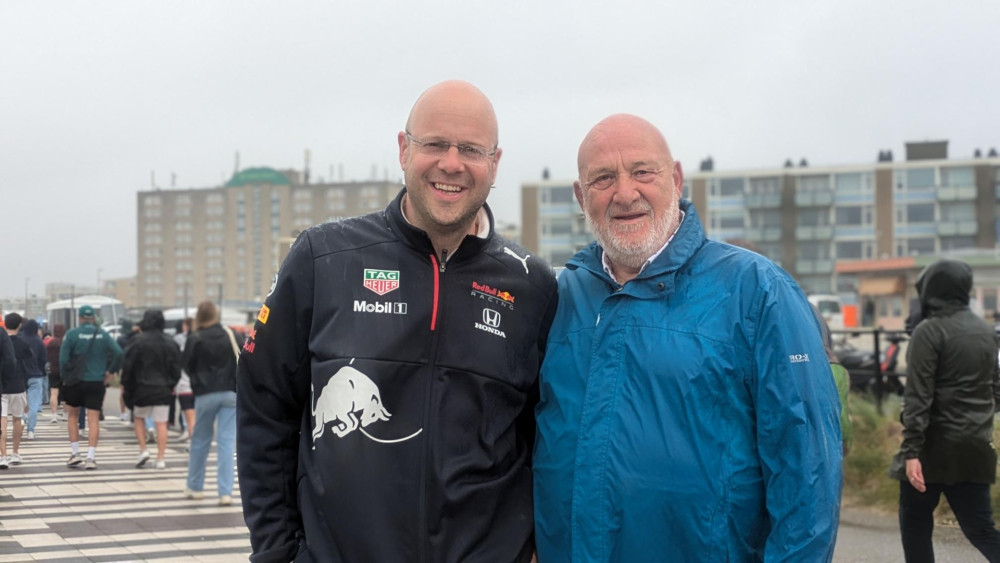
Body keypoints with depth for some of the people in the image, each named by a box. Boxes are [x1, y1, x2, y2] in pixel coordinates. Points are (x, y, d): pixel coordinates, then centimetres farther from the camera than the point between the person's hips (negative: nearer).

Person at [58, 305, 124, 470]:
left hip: (76, 381, -1)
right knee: (93, 419, 2)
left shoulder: (72, 334, -6)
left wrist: (65, 377, 3)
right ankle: (91, 457, -5)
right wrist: (110, 371, 3)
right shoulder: (103, 334, 1)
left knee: (72, 416, 17)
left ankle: (75, 453, 13)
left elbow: (63, 358, -10)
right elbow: (118, 353, -7)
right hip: (96, 382, 1)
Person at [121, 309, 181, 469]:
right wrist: (171, 385, 21)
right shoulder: (171, 343, 3)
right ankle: (160, 459, 1)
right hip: (164, 389, 3)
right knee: (161, 423, 2)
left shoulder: (139, 341, -10)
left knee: (139, 418, 17)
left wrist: (124, 384, 5)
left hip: (142, 388, -3)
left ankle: (143, 449, 6)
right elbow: (176, 367, 9)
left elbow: (128, 364, -7)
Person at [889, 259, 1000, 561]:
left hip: (936, 445, -6)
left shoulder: (929, 331, -11)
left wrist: (911, 451, -19)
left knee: (915, 524, 8)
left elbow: (918, 397, -17)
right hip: (975, 446, 6)